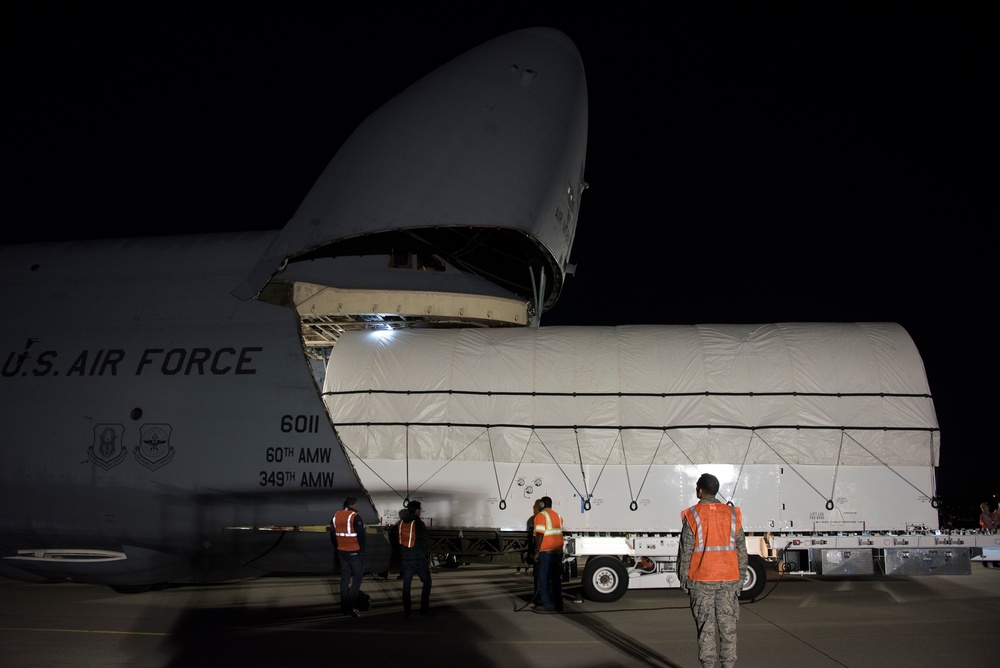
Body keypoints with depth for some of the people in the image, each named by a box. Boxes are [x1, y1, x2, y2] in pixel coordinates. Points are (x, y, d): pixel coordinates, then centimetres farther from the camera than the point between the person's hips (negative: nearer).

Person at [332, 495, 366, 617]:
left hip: (342, 552, 7)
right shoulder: (355, 516, -16)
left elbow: (333, 534, 13)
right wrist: (362, 550, -7)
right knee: (357, 576, 1)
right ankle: (351, 605, -7)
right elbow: (361, 535, -17)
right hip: (355, 552, -7)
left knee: (345, 577, 13)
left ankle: (344, 606, 16)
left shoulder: (336, 516, 7)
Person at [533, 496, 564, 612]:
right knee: (556, 578, 12)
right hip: (558, 550, 7)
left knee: (544, 578, 0)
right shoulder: (557, 515, 15)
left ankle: (548, 604, -4)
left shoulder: (541, 516, -7)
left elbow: (540, 535, -14)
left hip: (546, 550, -7)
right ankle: (558, 604, 15)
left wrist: (537, 552, -12)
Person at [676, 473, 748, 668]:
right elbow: (742, 550, 6)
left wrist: (683, 578, 4)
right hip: (729, 579, 3)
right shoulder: (732, 514, 5)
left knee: (706, 626, 3)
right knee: (728, 626, 9)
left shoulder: (692, 515, -6)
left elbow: (686, 551, -6)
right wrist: (740, 578, 14)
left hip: (701, 579, -3)